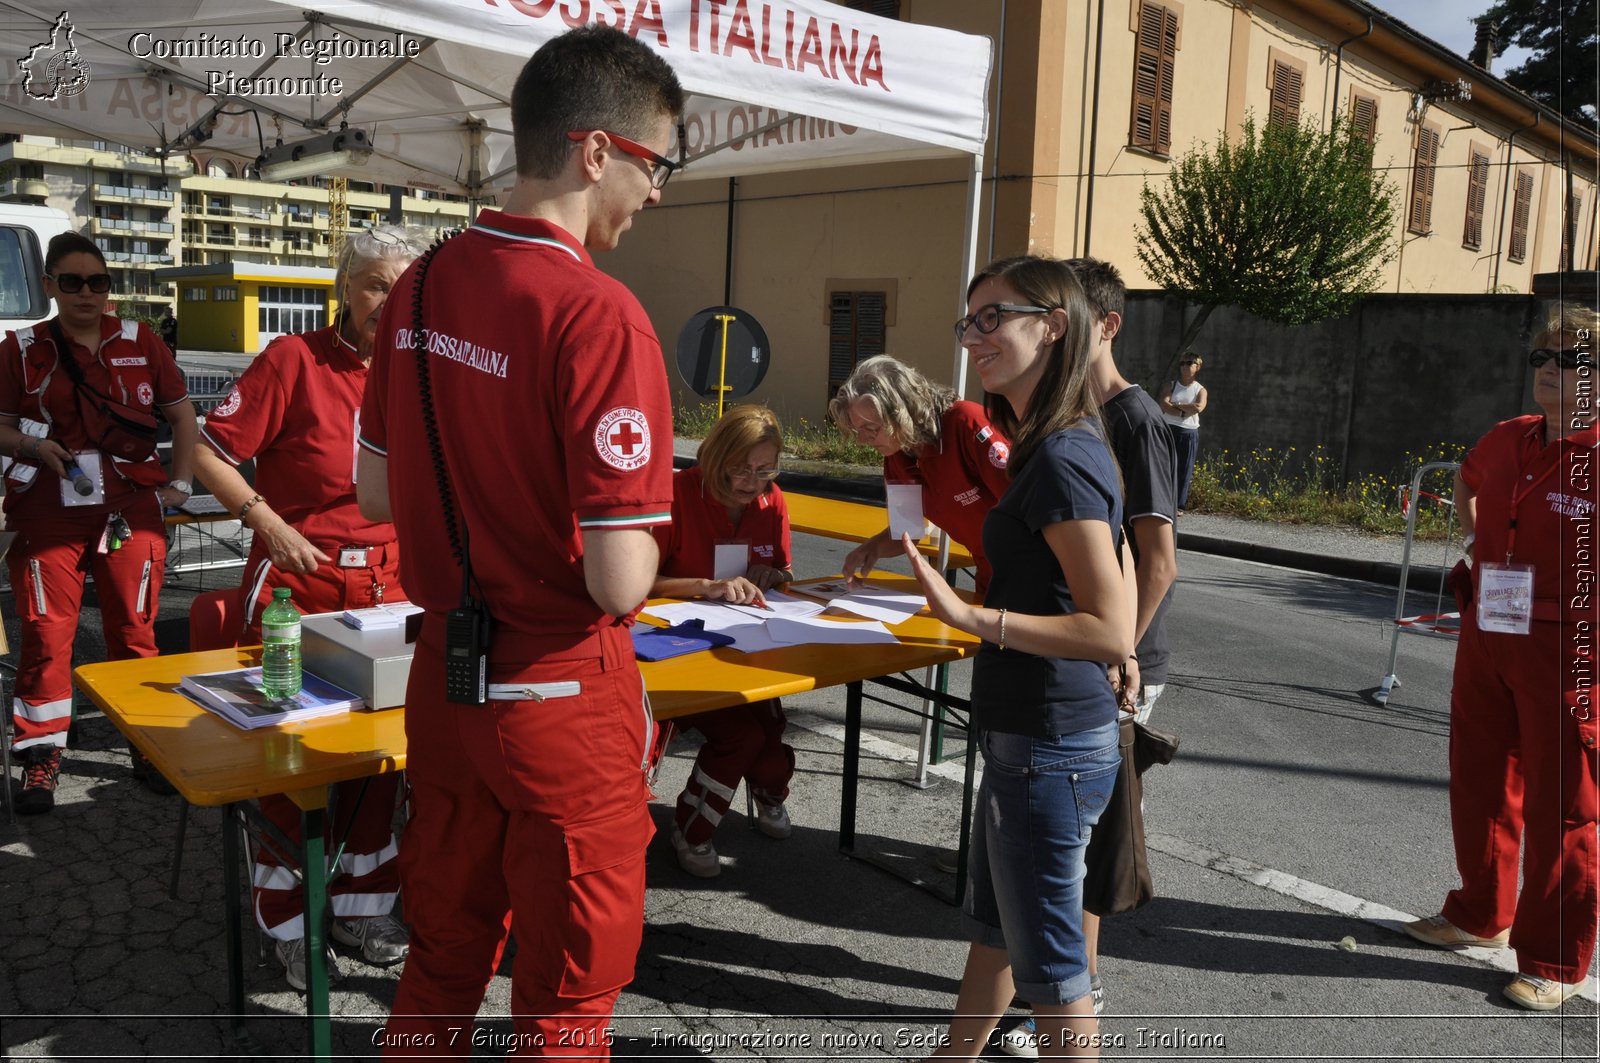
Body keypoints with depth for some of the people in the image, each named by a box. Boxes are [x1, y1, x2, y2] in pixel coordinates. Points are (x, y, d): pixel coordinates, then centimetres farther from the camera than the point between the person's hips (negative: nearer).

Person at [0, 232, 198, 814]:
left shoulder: (140, 343, 9)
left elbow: (182, 415, 14)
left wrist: (178, 484, 5)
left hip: (130, 510, 0)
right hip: (47, 515, 0)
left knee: (135, 631, 4)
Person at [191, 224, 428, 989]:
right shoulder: (296, 359, -10)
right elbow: (210, 450, -9)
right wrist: (269, 522, -17)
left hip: (385, 582, 5)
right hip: (297, 581, -4)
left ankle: (359, 904, 25)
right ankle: (286, 922, 19)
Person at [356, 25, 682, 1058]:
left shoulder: (421, 288, 2)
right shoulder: (600, 316, -22)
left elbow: (378, 492, 11)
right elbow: (620, 585, -24)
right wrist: (638, 524, -3)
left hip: (444, 680, 7)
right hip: (560, 701, -7)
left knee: (441, 963, 25)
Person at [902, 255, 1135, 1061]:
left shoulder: (1061, 461, -21)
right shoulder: (1051, 449, 9)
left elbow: (1112, 632, -28)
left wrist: (969, 616, -33)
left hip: (1048, 749, -10)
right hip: (1027, 734, 10)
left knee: (1048, 965, 7)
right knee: (992, 925, 25)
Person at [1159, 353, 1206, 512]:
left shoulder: (1200, 390, 6)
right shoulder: (1172, 385, 8)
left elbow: (1199, 407, -14)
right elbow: (1164, 404, -9)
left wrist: (1176, 405, -9)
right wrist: (1184, 411, -17)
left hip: (1189, 432, 0)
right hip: (1169, 429, 0)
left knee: (1185, 469, 1)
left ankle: (1179, 505, 7)